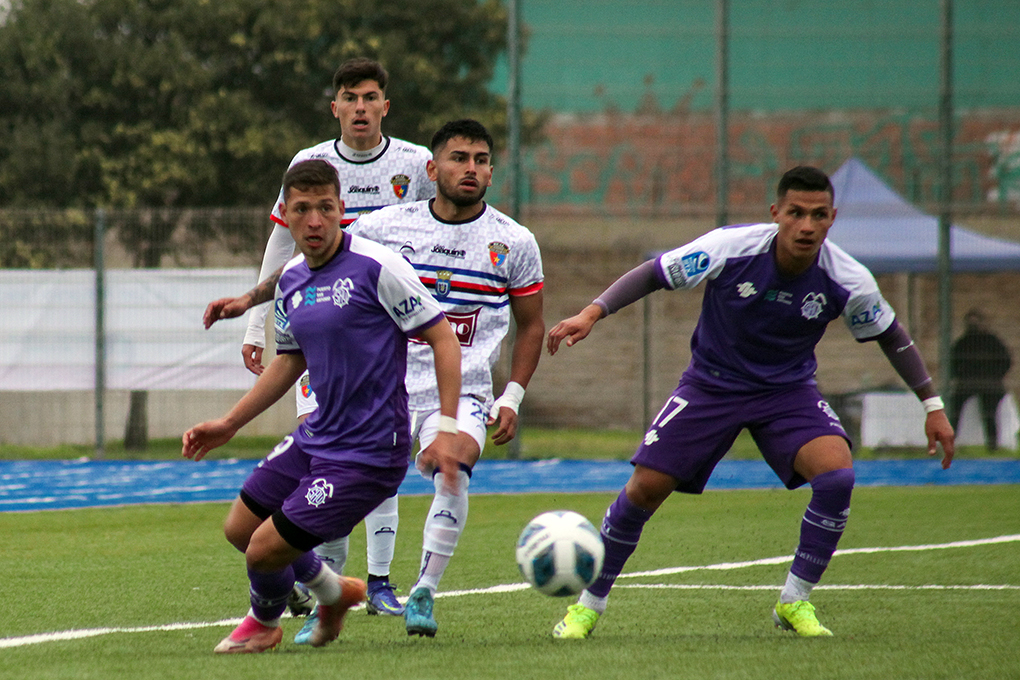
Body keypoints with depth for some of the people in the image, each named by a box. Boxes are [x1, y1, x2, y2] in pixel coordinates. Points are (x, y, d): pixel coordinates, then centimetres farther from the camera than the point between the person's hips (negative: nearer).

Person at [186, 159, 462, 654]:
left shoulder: (376, 268, -17)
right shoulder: (291, 281, 6)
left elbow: (443, 339, -14)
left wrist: (447, 429, -19)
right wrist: (229, 424, 19)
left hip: (367, 454, -8)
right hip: (314, 439, 8)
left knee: (266, 549, -7)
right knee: (239, 528, 16)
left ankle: (264, 622, 28)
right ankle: (333, 593, 40)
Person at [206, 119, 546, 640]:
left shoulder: (514, 243, 3)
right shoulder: (388, 226, 1)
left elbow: (531, 325, 13)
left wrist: (511, 399, 3)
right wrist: (251, 298, 5)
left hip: (462, 392, -1)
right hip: (387, 384, 1)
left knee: (454, 465, -31)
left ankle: (423, 595, -21)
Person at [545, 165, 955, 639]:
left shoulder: (847, 281, -18)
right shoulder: (730, 248, -24)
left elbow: (890, 335, 0)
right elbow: (654, 275, -12)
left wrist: (932, 405, 3)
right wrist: (593, 312, -23)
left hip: (788, 390, 1)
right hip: (711, 384, -1)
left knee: (837, 475, -25)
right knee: (645, 489, -8)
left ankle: (795, 603, -8)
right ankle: (588, 606, 13)